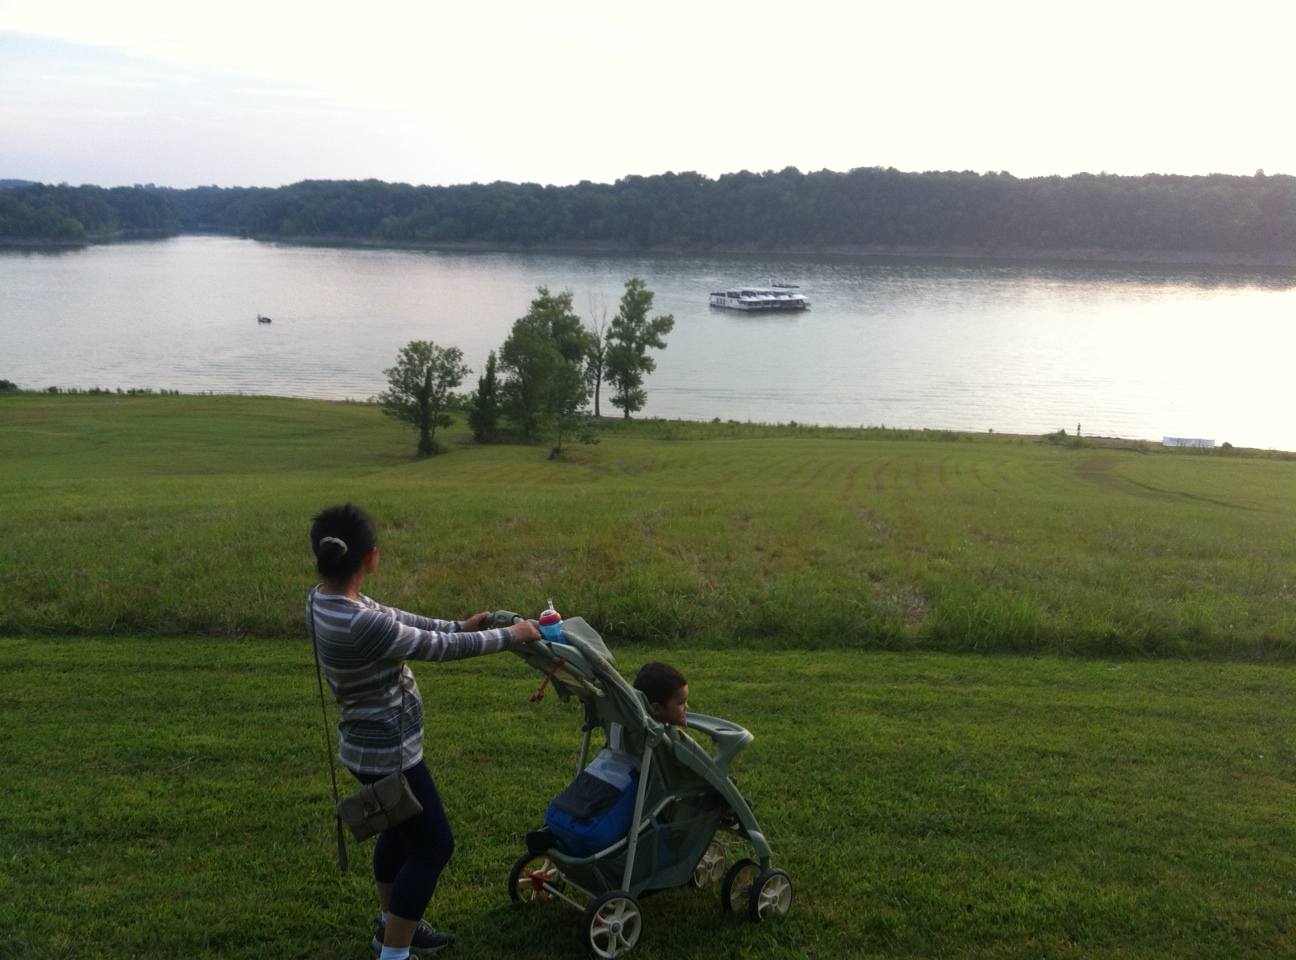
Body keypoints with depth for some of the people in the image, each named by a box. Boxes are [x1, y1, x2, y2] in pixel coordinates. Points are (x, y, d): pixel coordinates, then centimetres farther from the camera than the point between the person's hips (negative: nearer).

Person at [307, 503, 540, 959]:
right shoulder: (360, 624, -35)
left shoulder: (325, 599, -6)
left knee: (401, 830, 28)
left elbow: (395, 618, 8)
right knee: (433, 846, 8)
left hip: (372, 744, 10)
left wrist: (458, 626, 13)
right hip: (387, 753, -10)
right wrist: (509, 636, -10)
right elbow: (439, 648, -24)